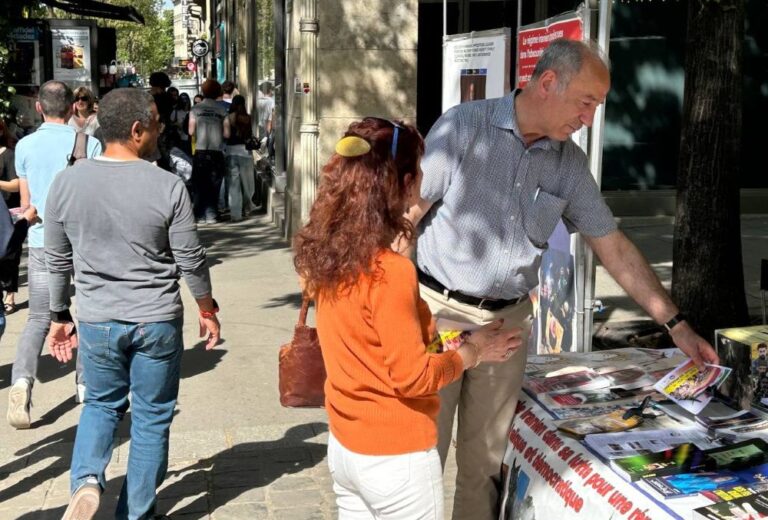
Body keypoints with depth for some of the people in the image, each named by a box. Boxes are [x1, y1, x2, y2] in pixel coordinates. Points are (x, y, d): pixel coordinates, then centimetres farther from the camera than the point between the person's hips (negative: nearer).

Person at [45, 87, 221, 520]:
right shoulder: (168, 186, -14)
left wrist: (60, 316, 17)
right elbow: (191, 259, -7)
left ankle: (86, 481, 1)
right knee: (152, 419, 13)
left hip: (96, 322, 3)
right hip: (157, 322, -2)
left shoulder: (67, 183, -4)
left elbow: (58, 261, 5)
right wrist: (208, 309, 9)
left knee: (102, 404, 24)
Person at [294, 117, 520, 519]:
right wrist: (472, 353, -6)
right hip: (394, 458, -7)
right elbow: (413, 378, -20)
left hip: (344, 446, 8)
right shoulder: (390, 272, -24)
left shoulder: (325, 256, -1)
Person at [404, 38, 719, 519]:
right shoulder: (463, 128, -10)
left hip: (508, 321, 4)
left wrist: (677, 325, 6)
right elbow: (409, 214, -8)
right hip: (439, 312, -4)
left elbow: (614, 247, 8)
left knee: (485, 462, 11)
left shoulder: (570, 163, 3)